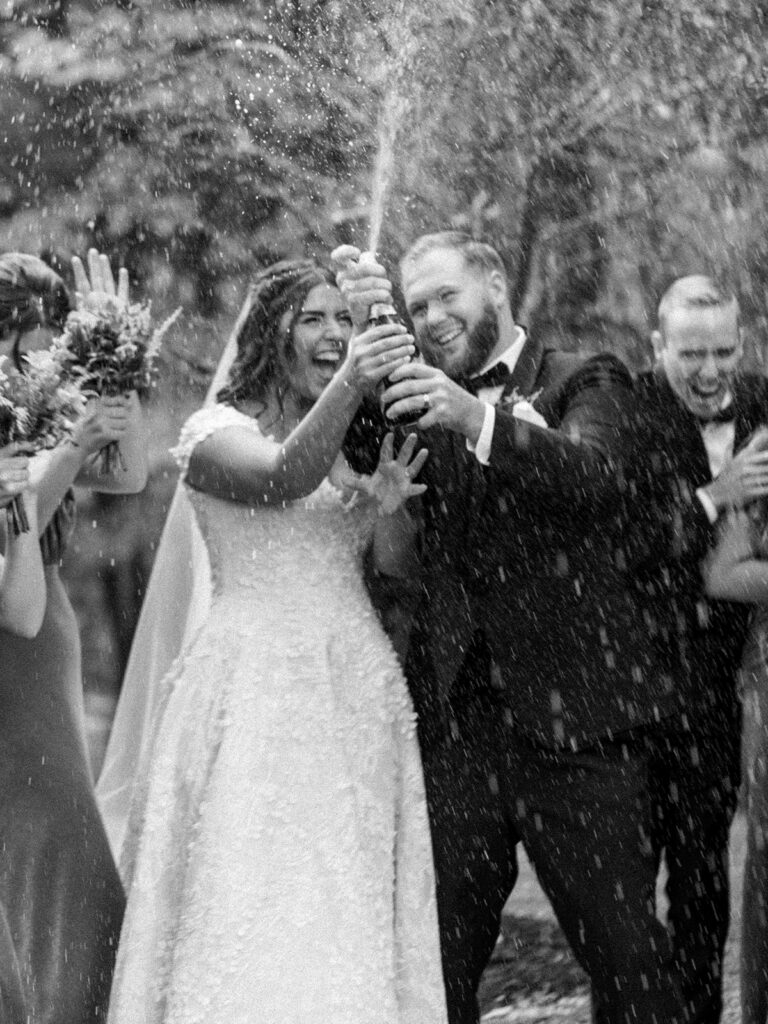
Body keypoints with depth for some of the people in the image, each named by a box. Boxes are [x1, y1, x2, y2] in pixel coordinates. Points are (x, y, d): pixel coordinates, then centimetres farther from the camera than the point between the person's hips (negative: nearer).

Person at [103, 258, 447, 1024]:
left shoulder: (351, 443, 17)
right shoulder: (216, 430, -1)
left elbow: (402, 574, 13)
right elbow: (283, 479, -23)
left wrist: (385, 510, -8)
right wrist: (348, 387, -38)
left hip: (357, 694, 6)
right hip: (257, 694, -5)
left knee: (351, 920, 3)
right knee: (251, 915, -10)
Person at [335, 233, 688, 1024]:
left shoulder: (585, 383, 2)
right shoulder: (425, 400, 15)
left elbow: (593, 475, -18)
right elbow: (360, 454, -3)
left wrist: (479, 419, -33)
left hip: (572, 718, -4)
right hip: (454, 717, 4)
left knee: (623, 949, -1)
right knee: (438, 959, 6)